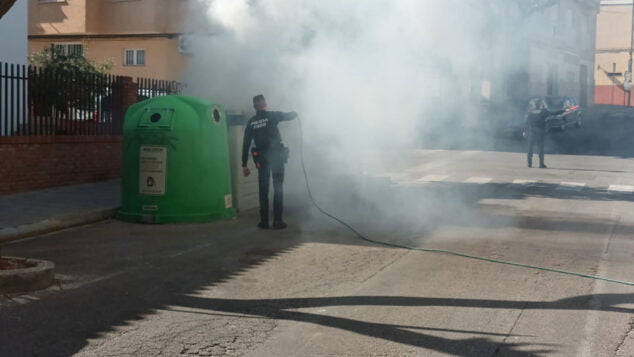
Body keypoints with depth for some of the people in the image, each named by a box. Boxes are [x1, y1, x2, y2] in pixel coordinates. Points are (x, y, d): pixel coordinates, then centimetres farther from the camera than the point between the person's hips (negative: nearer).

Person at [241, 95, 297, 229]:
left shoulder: (251, 122, 5)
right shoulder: (272, 116, -4)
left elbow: (246, 144, 3)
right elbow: (291, 115, 2)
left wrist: (244, 164, 6)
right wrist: (294, 113, 28)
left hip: (262, 158, 3)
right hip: (276, 156, -2)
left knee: (263, 190, 9)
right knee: (278, 189, 2)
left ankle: (264, 221, 9)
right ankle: (277, 221, -2)